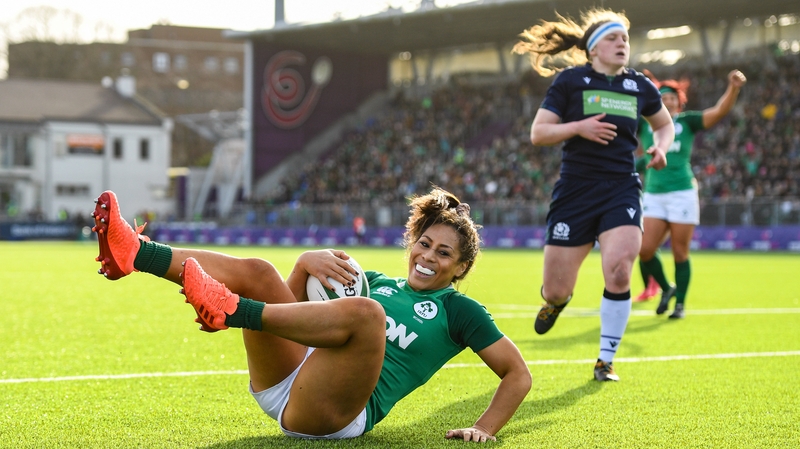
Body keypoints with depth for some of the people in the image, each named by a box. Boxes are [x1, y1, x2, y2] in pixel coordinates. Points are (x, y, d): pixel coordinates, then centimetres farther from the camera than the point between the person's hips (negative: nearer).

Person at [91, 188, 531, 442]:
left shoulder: (457, 310, 13)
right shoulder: (378, 283, 26)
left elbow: (518, 373, 9)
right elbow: (295, 300, 22)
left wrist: (484, 429, -6)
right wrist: (309, 261, -1)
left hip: (336, 412, -6)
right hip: (285, 384, 6)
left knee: (365, 311, -33)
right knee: (256, 272, -6)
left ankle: (233, 310, -38)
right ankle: (134, 253, -24)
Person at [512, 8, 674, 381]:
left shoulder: (640, 87, 10)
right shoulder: (570, 80, 0)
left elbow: (665, 124, 28)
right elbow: (538, 133, -2)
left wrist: (661, 146, 6)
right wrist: (578, 127, -16)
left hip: (621, 191, 2)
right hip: (575, 192, -1)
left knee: (619, 272, -21)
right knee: (555, 291, 0)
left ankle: (606, 361, -3)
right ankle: (556, 300, 42)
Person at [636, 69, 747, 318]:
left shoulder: (686, 121, 3)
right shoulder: (645, 124, 6)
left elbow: (720, 111, -7)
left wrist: (733, 88, -24)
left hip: (682, 194, -2)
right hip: (654, 195, 2)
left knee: (680, 253, 1)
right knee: (645, 250, -5)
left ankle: (680, 303, 14)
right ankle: (667, 288, 20)